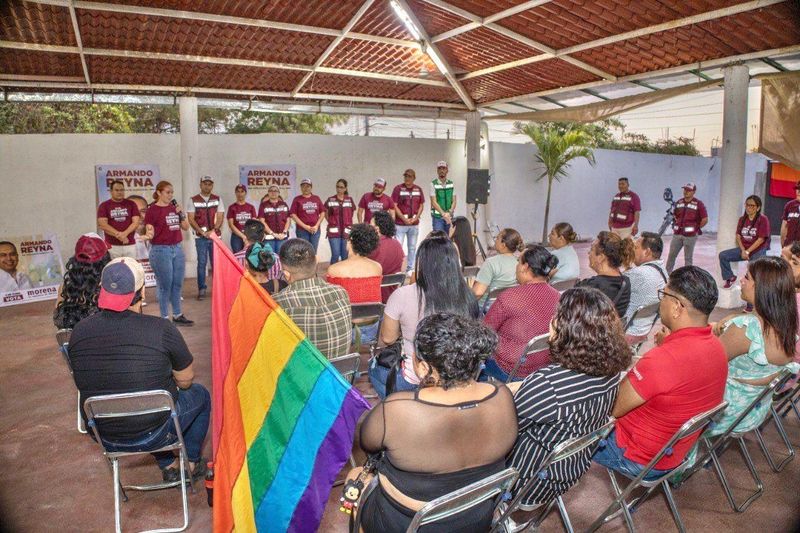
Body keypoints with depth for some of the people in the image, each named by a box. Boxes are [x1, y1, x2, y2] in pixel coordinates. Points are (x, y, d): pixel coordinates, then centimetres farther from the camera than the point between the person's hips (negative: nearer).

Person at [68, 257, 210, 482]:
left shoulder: (79, 331, -9)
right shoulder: (160, 329, -23)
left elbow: (88, 385, 9)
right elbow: (185, 380, -8)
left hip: (105, 438, 5)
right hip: (152, 435, -4)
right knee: (200, 394, 24)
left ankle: (168, 466, 37)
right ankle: (192, 463, 35)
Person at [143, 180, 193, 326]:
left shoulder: (174, 207, 10)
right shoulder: (152, 210, -7)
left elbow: (186, 227, 10)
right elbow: (150, 232, -9)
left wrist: (181, 214, -5)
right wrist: (148, 236, -31)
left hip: (178, 248, 6)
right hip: (161, 250, -6)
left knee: (178, 284, 10)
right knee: (165, 285, 0)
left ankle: (177, 315, 21)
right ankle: (164, 318, 12)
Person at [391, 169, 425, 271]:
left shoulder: (418, 189, 6)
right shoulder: (398, 188, -5)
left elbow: (421, 205, 11)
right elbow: (394, 206, -7)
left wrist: (416, 218, -3)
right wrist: (404, 219, -11)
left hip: (414, 224, 4)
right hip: (400, 224, -4)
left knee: (412, 247, 12)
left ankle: (411, 268, 22)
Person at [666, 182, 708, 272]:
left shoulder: (698, 204, -6)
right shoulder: (678, 202, 10)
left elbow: (705, 220, -7)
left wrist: (696, 228, -2)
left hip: (690, 235, -5)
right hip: (677, 234, 5)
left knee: (688, 258, 3)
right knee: (671, 255, 7)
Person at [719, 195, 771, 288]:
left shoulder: (763, 219, -9)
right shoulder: (742, 219, 7)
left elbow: (761, 239, -13)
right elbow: (738, 236, 4)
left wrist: (748, 251, -16)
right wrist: (743, 251, -11)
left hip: (758, 250, -5)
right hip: (743, 249, 5)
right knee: (723, 255, -9)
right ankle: (730, 277, 7)